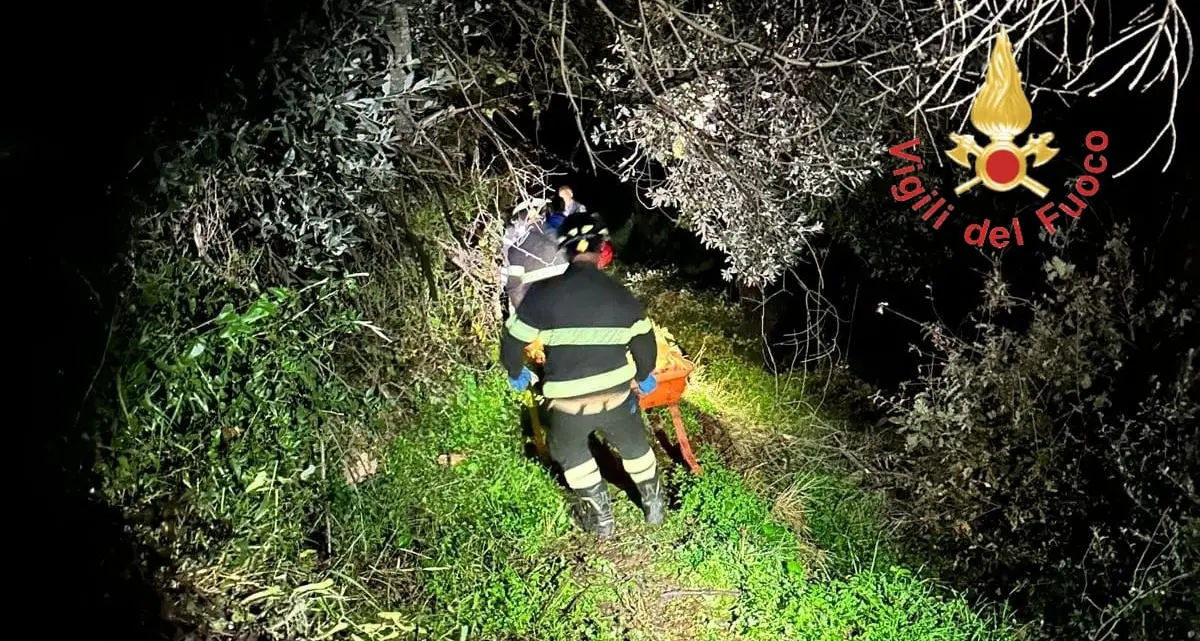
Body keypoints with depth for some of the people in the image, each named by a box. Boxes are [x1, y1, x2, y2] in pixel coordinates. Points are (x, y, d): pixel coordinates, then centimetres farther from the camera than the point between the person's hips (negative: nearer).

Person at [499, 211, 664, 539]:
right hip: (616, 397, 2)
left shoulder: (544, 292, -13)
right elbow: (645, 343, 7)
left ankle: (600, 517, 35)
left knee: (572, 454, 28)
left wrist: (515, 373, 16)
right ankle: (653, 504, 48)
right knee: (635, 447, 30)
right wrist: (644, 376, 28)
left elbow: (513, 340, -5)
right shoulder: (621, 295, -4)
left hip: (567, 404, -2)